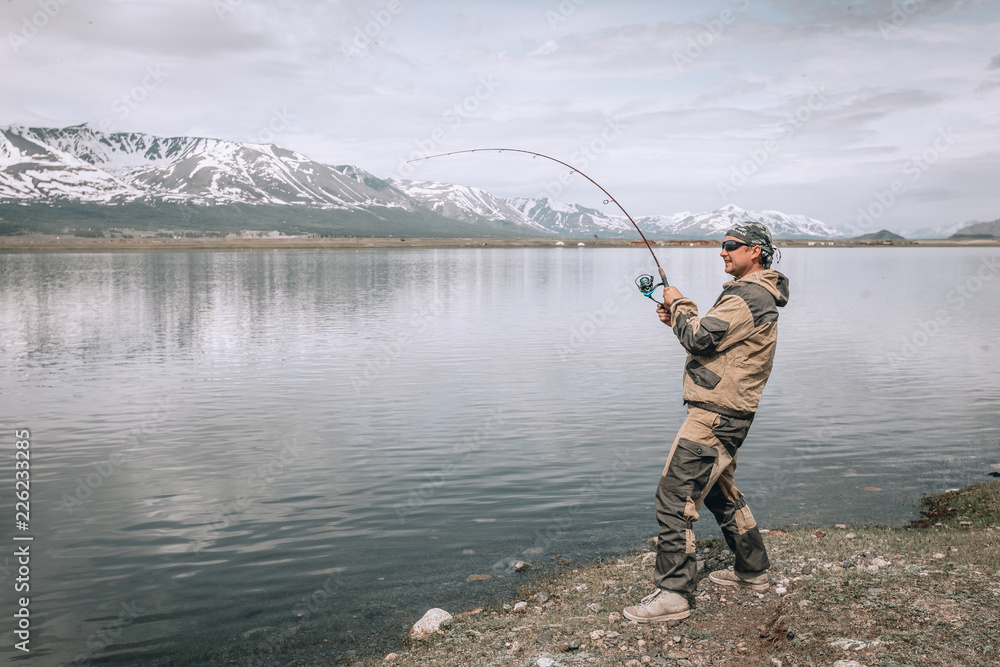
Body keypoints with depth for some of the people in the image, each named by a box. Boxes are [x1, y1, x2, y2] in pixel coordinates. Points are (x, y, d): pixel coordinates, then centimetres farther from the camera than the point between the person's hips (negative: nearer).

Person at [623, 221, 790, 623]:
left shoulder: (749, 297, -16)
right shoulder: (755, 295, 19)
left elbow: (701, 338, -24)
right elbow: (715, 343, 22)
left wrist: (679, 304, -7)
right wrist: (679, 318, 8)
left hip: (715, 416, -11)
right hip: (724, 416, 11)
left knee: (674, 496, -10)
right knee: (719, 491, 24)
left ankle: (673, 594, -7)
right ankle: (753, 571, 36)